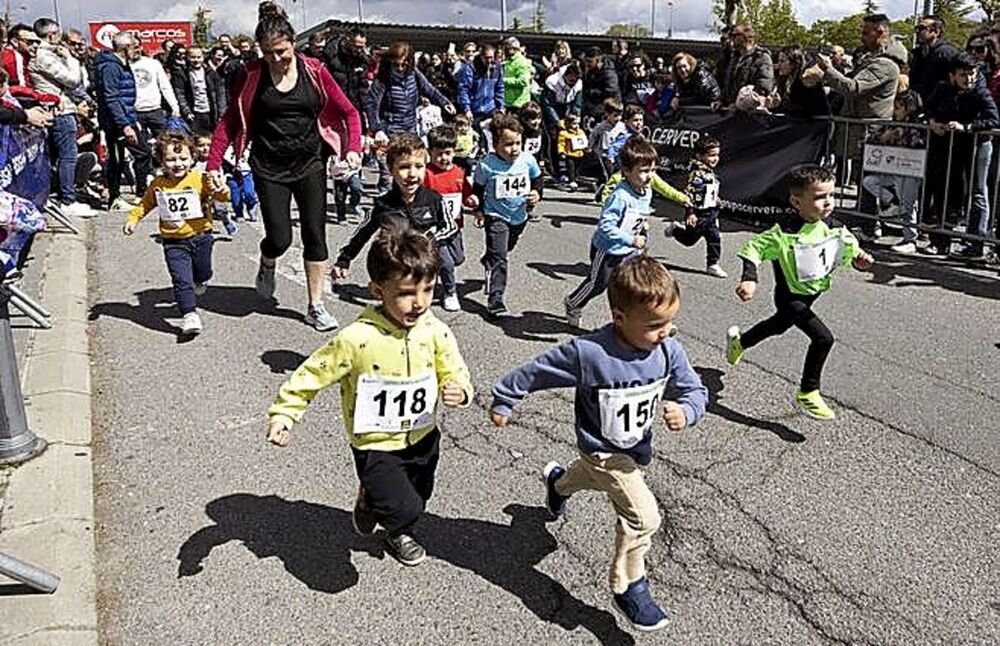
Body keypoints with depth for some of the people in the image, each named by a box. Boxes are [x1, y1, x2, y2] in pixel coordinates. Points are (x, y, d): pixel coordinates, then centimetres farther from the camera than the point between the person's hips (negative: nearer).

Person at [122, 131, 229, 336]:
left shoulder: (200, 180, -10)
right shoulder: (158, 185, -1)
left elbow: (222, 195, -19)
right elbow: (145, 204, 15)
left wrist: (221, 191, -41)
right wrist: (132, 219, 4)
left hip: (200, 236, 0)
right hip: (174, 242, 1)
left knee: (202, 274, 18)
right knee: (181, 280, -9)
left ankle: (200, 281, 54)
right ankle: (190, 315, -6)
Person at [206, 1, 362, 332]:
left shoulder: (313, 70, -5)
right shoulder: (251, 74, -6)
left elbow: (348, 111, 0)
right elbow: (230, 120, -2)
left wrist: (353, 148, -16)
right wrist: (214, 164, -10)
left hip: (310, 163, 1)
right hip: (269, 168, -1)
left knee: (315, 235, 1)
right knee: (280, 239, -5)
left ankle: (316, 306, 13)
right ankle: (267, 263, 33)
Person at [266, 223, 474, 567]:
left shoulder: (436, 332, -14)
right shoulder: (356, 339, -26)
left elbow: (455, 374, -4)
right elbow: (312, 374, -14)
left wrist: (458, 391, -26)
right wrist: (282, 414, -17)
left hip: (423, 438, 5)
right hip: (376, 447, -5)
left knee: (416, 503, 23)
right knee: (404, 509, -17)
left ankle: (373, 499, 58)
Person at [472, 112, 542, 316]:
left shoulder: (528, 160, -12)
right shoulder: (486, 165, -20)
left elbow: (537, 179, 6)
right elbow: (478, 189, -4)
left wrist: (537, 193, -11)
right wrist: (479, 211, -5)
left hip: (519, 216, 5)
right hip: (496, 216, -5)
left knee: (507, 248, 28)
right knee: (498, 257, -12)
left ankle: (488, 262, 60)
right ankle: (495, 299, -10)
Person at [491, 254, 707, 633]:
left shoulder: (668, 351, -21)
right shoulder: (588, 353, -35)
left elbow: (693, 389, -9)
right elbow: (536, 372, -21)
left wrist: (685, 411, -33)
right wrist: (503, 401, -7)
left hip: (638, 446, 7)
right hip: (604, 450, -6)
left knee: (590, 476, 35)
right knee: (642, 516, -14)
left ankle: (558, 481, 69)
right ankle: (628, 586, 10)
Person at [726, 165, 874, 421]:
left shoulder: (834, 230, -8)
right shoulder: (785, 233, -26)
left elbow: (851, 251, 1)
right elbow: (753, 248, -20)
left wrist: (860, 260, -22)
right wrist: (749, 280, -32)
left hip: (811, 295, 8)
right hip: (791, 297, -8)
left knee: (780, 325, 32)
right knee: (823, 338, -19)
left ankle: (738, 340, 60)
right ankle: (807, 394, -3)